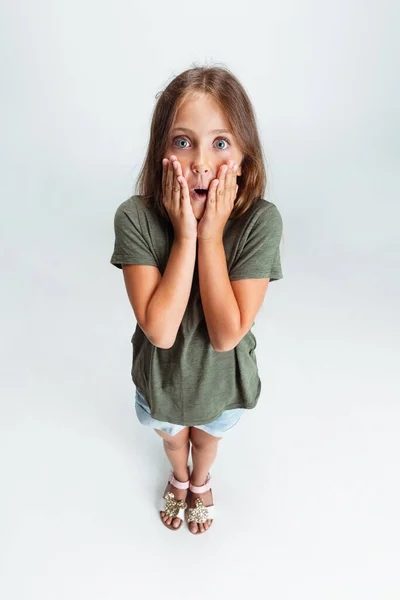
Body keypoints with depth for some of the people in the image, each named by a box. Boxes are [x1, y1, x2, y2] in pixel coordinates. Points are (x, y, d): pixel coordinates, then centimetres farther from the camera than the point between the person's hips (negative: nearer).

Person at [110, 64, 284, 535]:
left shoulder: (261, 221, -28)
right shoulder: (135, 218, -28)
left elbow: (225, 335, -30)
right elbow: (160, 330, -32)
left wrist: (211, 236, -36)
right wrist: (186, 235, -37)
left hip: (222, 378, 0)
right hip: (161, 373, 1)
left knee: (207, 436, 32)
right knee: (172, 435, 32)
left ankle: (201, 481, 70)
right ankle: (179, 478, 70)